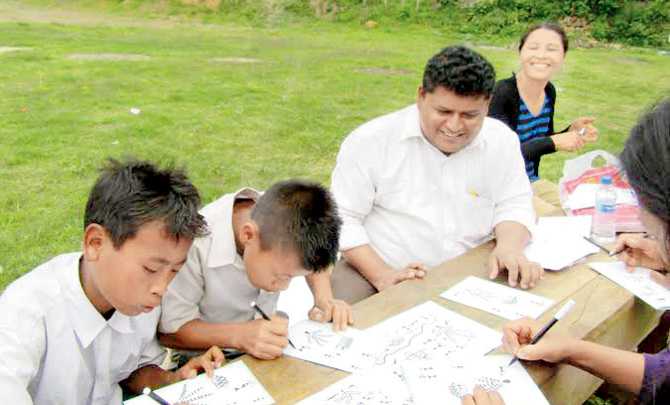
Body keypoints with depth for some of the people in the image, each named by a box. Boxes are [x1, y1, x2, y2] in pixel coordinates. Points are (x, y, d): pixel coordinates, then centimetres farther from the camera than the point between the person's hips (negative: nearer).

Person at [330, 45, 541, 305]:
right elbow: (343, 218, -8)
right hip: (374, 272, -3)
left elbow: (513, 204, 8)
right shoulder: (371, 141, -9)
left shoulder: (502, 141, 1)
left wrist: (510, 246, -14)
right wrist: (382, 276, -20)